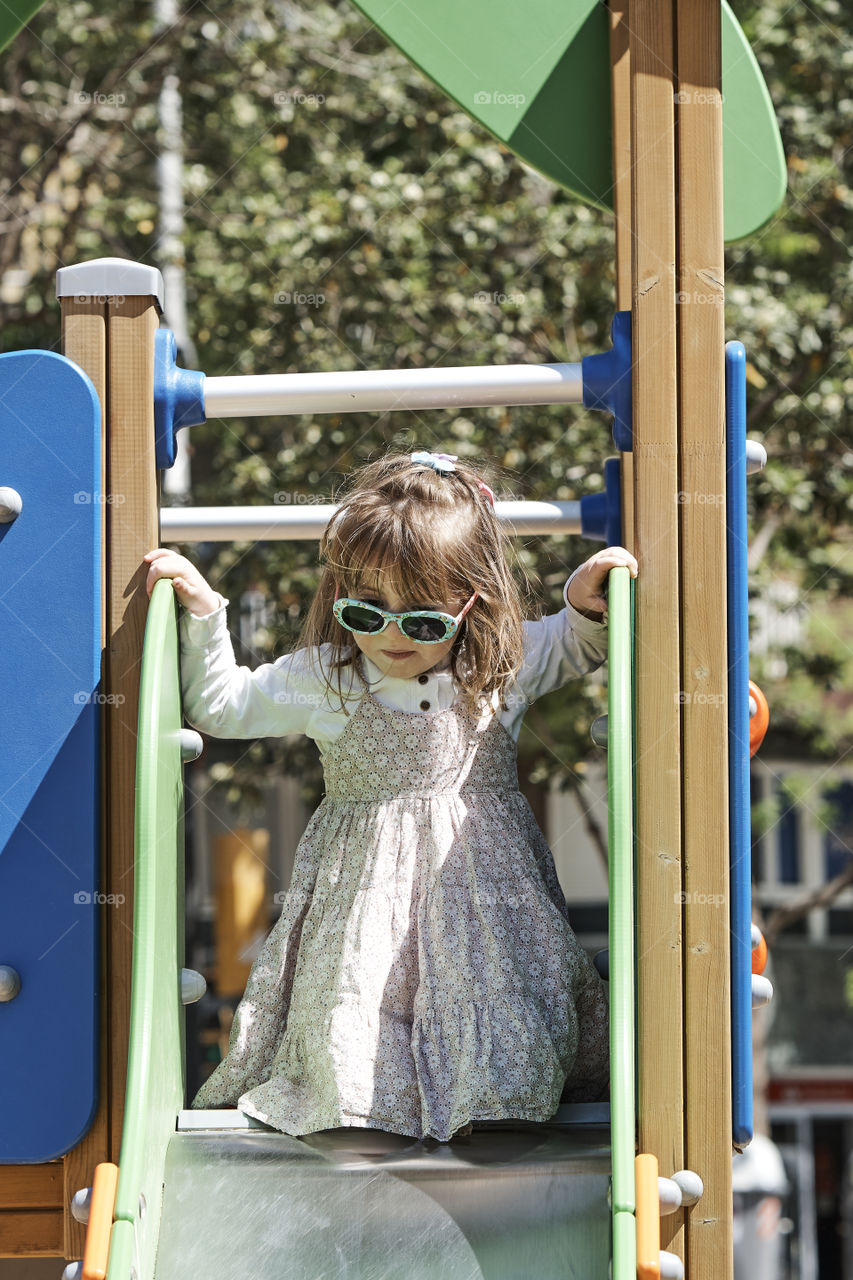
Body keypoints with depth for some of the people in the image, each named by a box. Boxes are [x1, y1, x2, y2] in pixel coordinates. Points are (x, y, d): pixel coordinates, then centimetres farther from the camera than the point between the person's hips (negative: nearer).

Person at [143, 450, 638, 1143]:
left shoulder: (505, 663, -2)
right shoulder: (324, 679, -3)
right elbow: (220, 706, 11)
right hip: (364, 893, -1)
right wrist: (202, 615, 1)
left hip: (484, 883, 1)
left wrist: (588, 602, -4)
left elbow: (576, 648, 18)